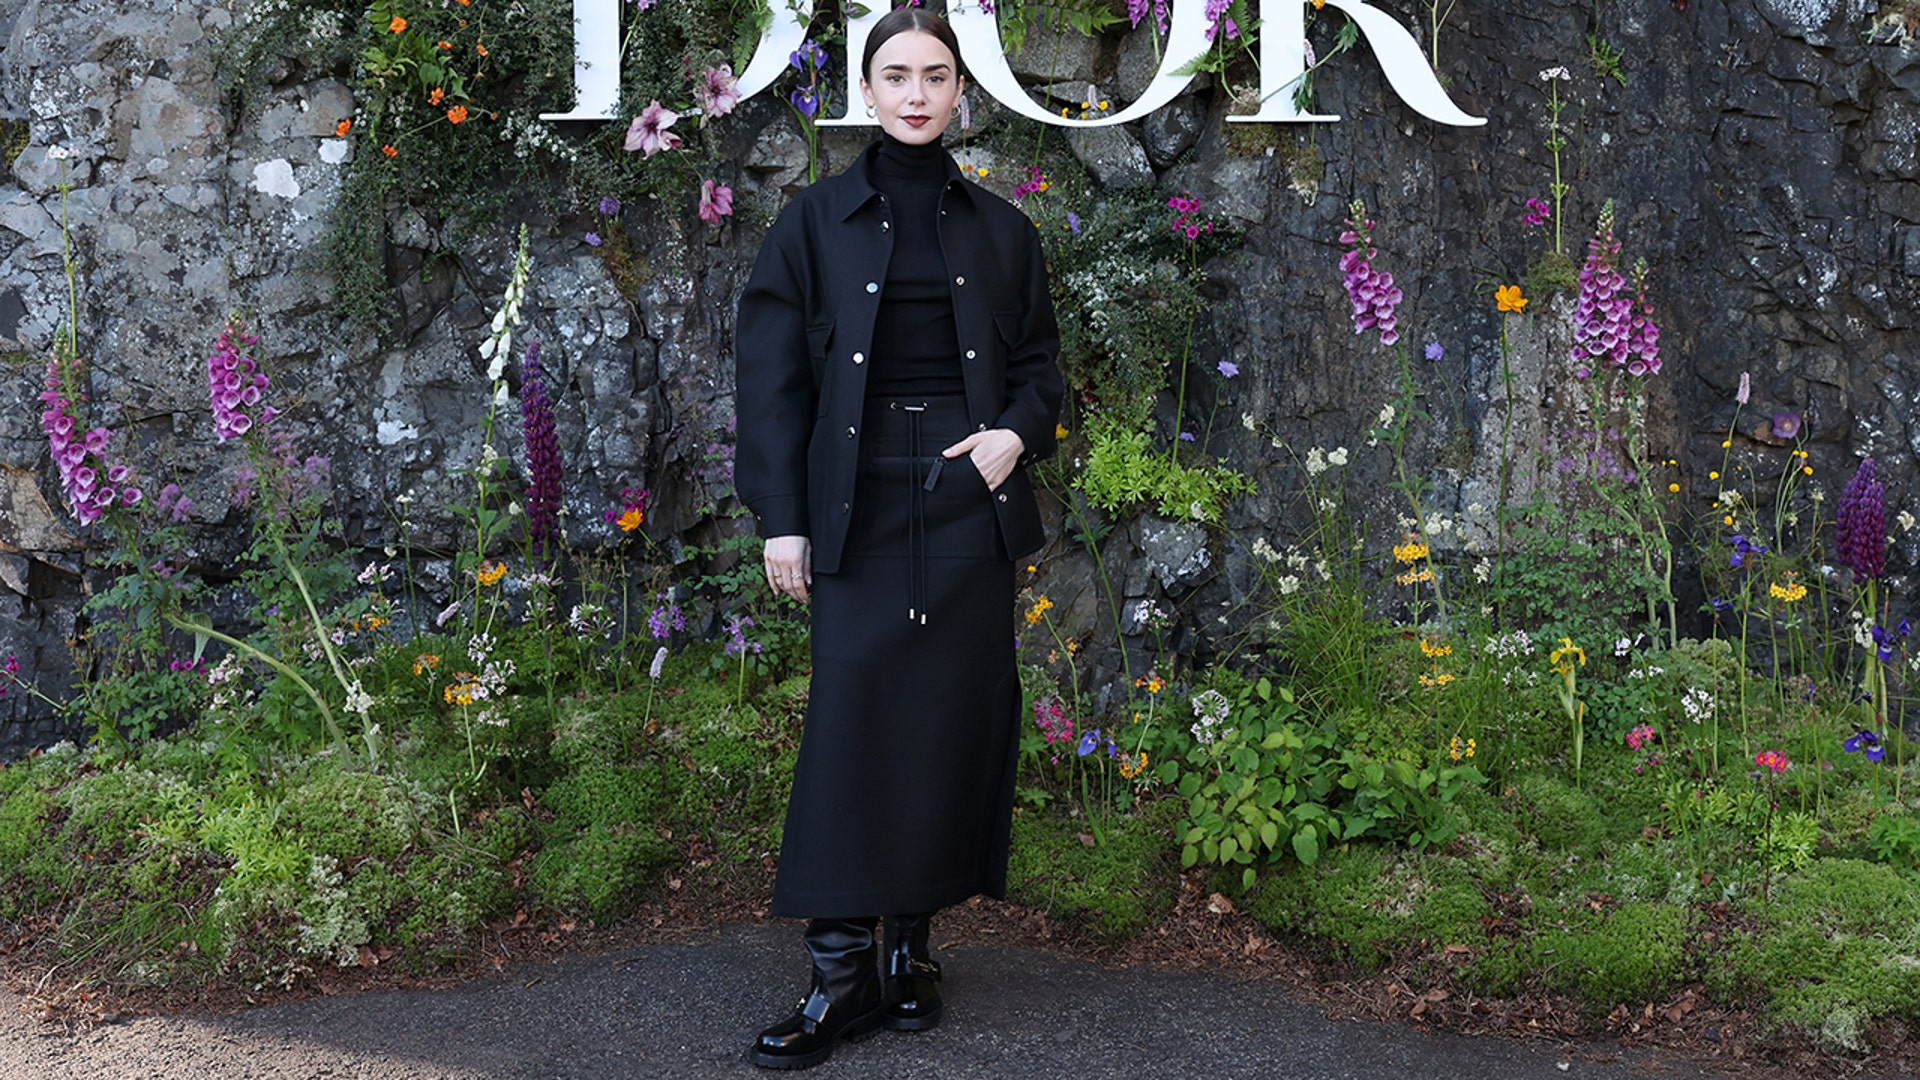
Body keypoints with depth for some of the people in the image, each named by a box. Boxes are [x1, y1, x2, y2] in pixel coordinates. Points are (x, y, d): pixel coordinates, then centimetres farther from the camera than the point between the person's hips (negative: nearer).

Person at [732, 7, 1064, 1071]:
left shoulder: (999, 228, 11)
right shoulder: (816, 222, 5)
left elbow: (1038, 360, 17)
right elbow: (771, 374, 2)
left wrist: (1018, 430, -6)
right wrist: (781, 517, -4)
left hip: (971, 502, 2)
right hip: (859, 504, -2)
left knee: (953, 719, 3)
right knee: (852, 717, -7)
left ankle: (915, 944, 15)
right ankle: (841, 971, -1)